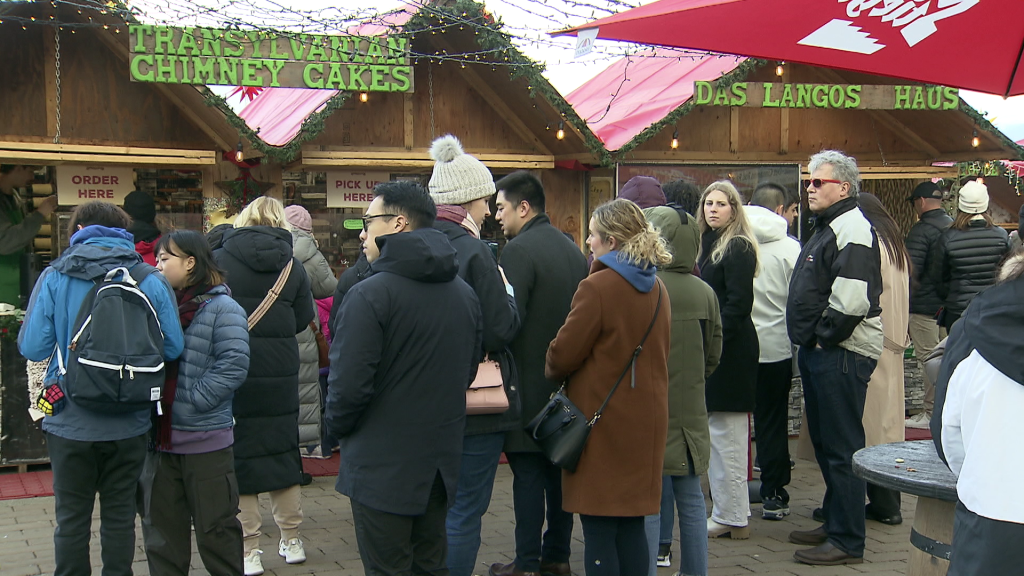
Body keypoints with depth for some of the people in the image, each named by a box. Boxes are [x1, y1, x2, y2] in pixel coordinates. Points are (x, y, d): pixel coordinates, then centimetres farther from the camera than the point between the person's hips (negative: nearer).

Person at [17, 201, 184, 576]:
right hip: (128, 425, 1)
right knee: (119, 516, 13)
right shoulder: (151, 281, -5)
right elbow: (173, 348, -5)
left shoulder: (54, 278, -8)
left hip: (70, 422, -1)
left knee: (72, 518, 12)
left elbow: (32, 347, -9)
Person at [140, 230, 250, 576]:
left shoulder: (222, 308, -8)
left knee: (215, 528, 5)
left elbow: (234, 365, -17)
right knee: (161, 528, 15)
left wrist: (192, 400, -19)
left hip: (206, 442, -6)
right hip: (160, 439, 6)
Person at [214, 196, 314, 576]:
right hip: (281, 372, 3)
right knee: (282, 451, 16)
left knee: (239, 456, 4)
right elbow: (303, 318, 4)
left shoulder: (220, 259, -7)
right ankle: (291, 541, 24)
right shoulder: (293, 266, 2)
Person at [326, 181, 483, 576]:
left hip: (382, 466, -7)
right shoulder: (464, 293, 6)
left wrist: (337, 427, 0)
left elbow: (349, 384, -20)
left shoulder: (369, 295, -18)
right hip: (440, 463, 7)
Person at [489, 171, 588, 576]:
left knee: (528, 473, -2)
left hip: (528, 384, -8)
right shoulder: (572, 249, 10)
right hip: (564, 380, 8)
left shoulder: (519, 250, -15)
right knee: (558, 470, 14)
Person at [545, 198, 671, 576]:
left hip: (602, 420, -7)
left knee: (599, 530, 0)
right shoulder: (657, 289, 8)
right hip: (645, 421, 7)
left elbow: (563, 354, -12)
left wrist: (551, 372, 9)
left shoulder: (598, 287, -15)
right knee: (632, 527, 14)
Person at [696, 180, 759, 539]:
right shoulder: (709, 244, 17)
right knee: (718, 435, 13)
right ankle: (727, 513, 20)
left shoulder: (737, 247, -11)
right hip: (712, 348, 10)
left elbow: (739, 303, -17)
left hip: (730, 350, -10)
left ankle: (731, 518, 4)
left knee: (726, 436, -4)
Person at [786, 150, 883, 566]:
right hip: (819, 351, 11)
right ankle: (834, 523, 30)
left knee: (842, 448, -6)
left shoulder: (852, 229, -15)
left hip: (842, 355, -11)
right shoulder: (826, 229, 18)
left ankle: (847, 542, 0)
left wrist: (824, 336, -15)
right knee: (825, 443, 18)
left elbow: (852, 300, -25)